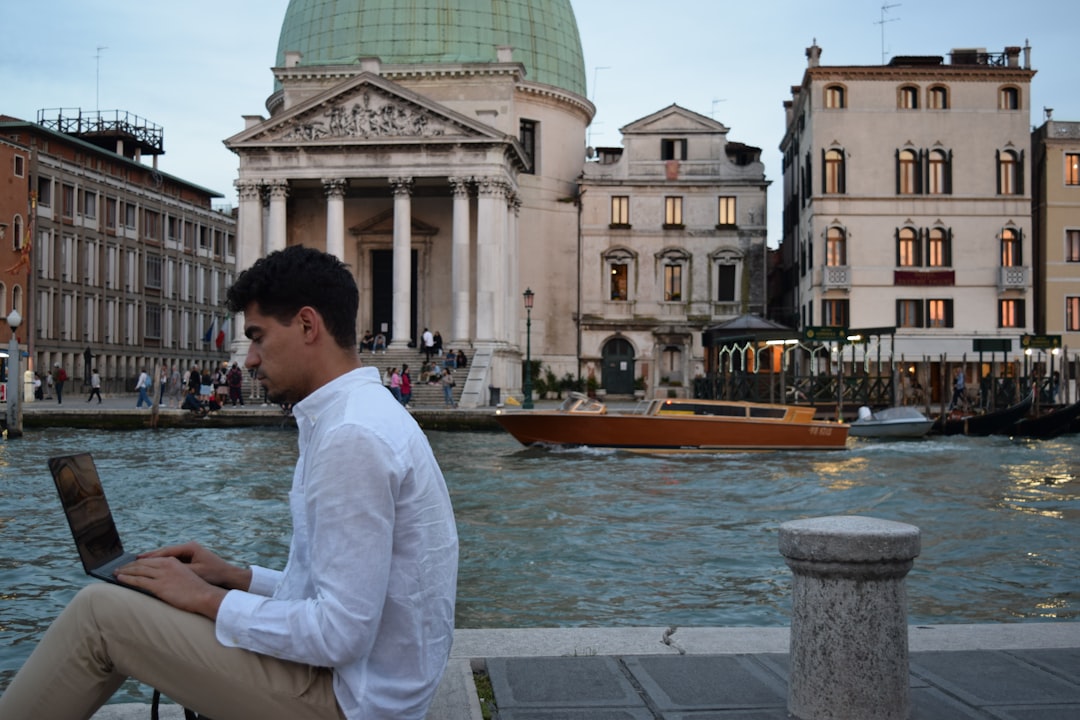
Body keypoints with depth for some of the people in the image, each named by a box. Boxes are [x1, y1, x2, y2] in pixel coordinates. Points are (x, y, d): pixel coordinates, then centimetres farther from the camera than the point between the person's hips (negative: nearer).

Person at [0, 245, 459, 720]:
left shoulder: (353, 438, -22)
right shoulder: (363, 414, 10)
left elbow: (342, 634, -24)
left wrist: (208, 598, -13)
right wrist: (235, 577, 9)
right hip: (354, 676, 10)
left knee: (99, 612, -8)